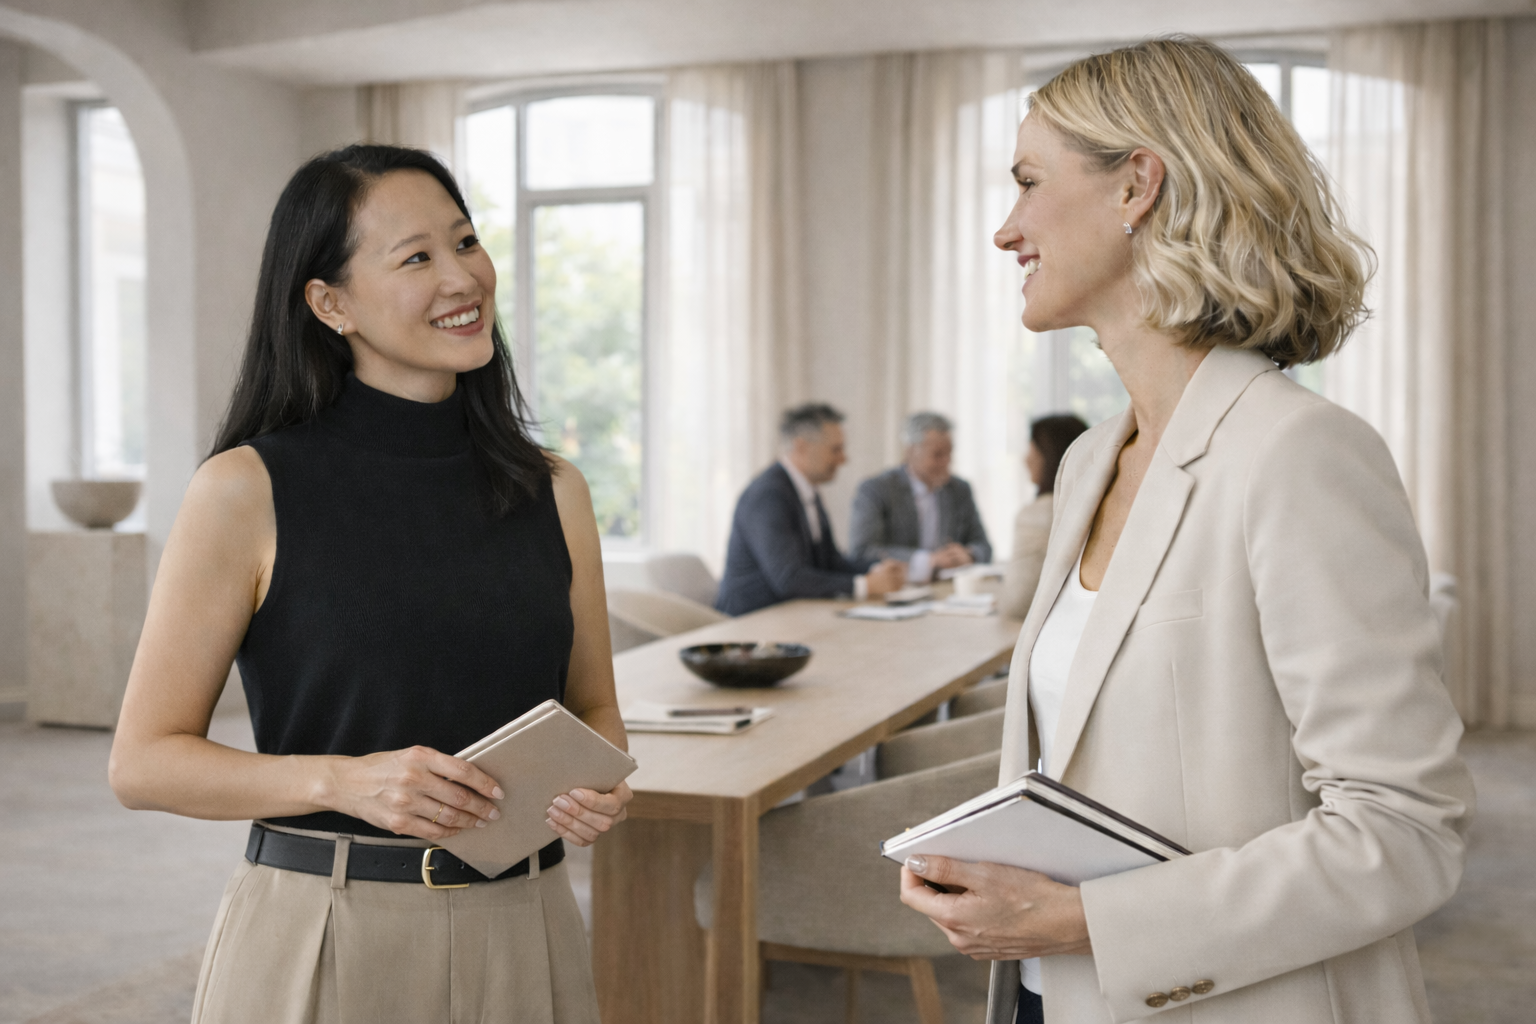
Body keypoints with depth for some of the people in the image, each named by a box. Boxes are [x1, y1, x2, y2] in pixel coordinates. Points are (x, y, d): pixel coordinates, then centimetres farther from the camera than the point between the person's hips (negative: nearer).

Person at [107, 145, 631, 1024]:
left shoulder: (554, 492, 2)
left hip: (521, 935, 4)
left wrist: (604, 787, -8)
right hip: (325, 941, -3)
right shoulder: (247, 491, -9)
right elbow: (144, 761, -7)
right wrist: (344, 780, -21)